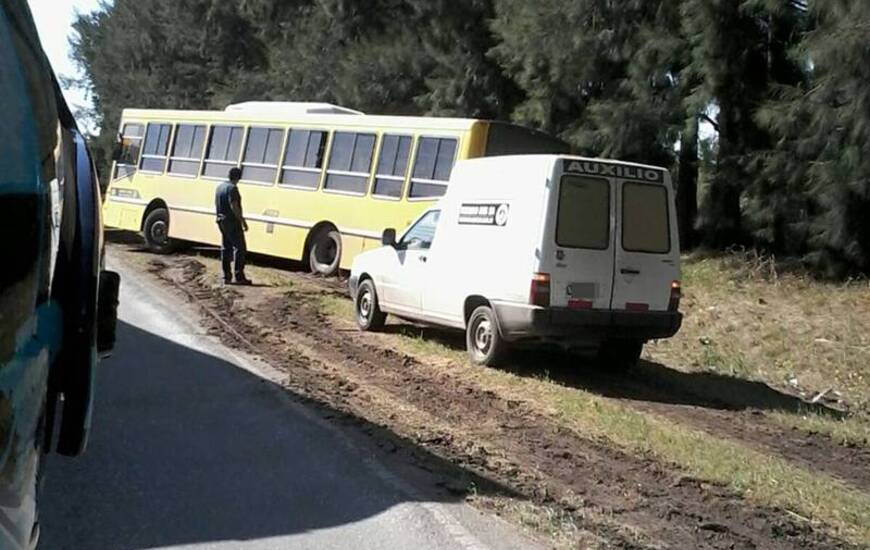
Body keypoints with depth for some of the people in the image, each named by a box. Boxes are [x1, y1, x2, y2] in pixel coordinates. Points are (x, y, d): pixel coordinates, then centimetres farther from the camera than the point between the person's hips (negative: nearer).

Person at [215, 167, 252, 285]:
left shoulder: (219, 187, 13)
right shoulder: (232, 188, -15)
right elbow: (234, 206, -21)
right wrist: (243, 221, -18)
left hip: (221, 221, 9)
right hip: (232, 222, -9)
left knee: (225, 249, 11)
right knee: (240, 248, -5)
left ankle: (226, 276, 11)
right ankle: (239, 276, -9)